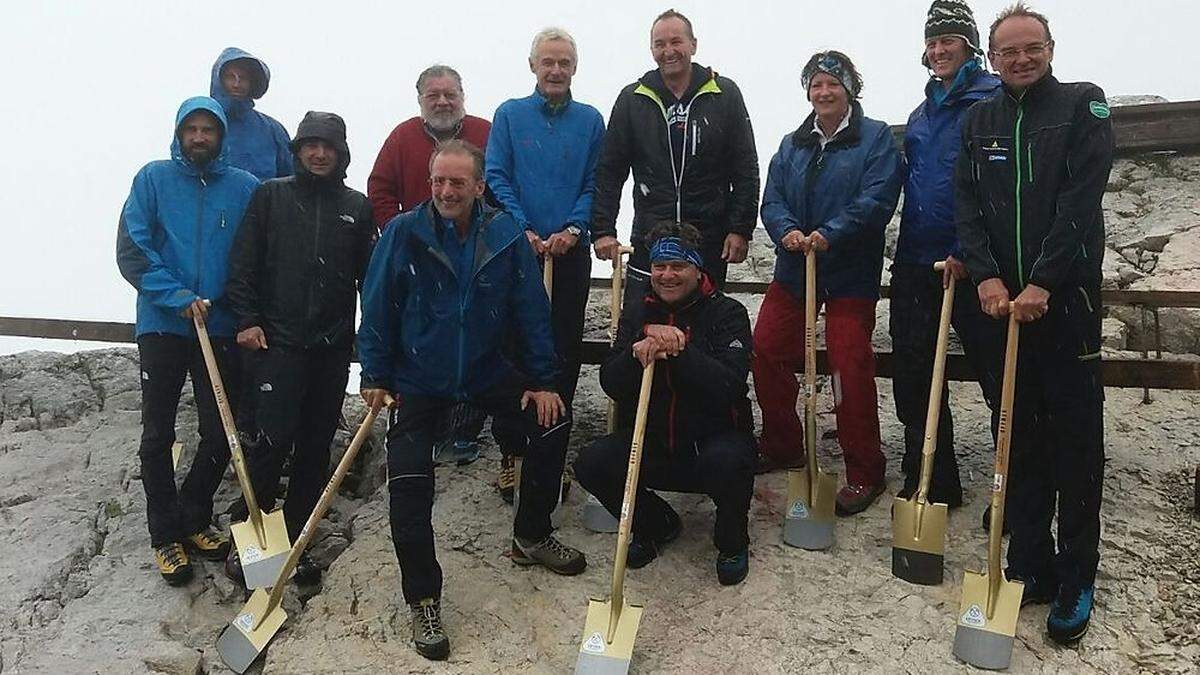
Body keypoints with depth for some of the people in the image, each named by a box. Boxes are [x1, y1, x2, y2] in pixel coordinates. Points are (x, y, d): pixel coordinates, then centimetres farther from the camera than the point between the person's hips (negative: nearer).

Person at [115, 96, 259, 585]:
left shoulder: (244, 188, 3)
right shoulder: (153, 179, 0)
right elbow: (131, 251, -6)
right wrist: (177, 296, -16)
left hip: (222, 328, 1)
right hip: (162, 325, -1)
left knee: (221, 435, 6)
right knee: (158, 436, 6)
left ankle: (194, 518, 28)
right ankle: (166, 535, 19)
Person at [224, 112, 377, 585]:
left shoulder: (357, 207, 11)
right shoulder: (270, 196, 6)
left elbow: (369, 276, 10)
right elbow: (243, 264, 3)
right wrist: (247, 320, -6)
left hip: (334, 346, 3)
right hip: (278, 339, -2)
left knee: (316, 447, 6)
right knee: (275, 439, -10)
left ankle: (294, 540, 17)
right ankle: (246, 530, 10)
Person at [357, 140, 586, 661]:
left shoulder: (507, 237, -8)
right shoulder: (403, 234, -14)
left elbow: (532, 311, -4)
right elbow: (377, 308, -7)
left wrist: (543, 380, -5)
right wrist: (375, 377, -6)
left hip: (487, 370, 3)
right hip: (417, 378, -3)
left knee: (553, 422, -2)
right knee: (408, 483, -15)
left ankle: (531, 538, 22)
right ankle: (423, 601, 2)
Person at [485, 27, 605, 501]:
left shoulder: (590, 121, 7)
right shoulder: (509, 115, 5)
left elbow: (596, 185, 3)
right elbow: (496, 178, -1)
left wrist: (573, 229, -12)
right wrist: (522, 230, -12)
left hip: (570, 251, 1)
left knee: (566, 351, 5)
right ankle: (510, 450, 11)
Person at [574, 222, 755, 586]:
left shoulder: (727, 313, -7)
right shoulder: (638, 314, 6)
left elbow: (731, 385, -22)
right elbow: (611, 384, -6)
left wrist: (678, 349, -28)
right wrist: (638, 352, -25)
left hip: (713, 437, -4)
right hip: (651, 441, 4)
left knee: (728, 461, -37)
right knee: (591, 464, -19)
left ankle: (732, 542, -2)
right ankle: (656, 525, 11)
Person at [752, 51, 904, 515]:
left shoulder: (875, 138, -2)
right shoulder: (792, 144, 14)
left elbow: (877, 200, -15)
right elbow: (772, 199, 5)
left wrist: (829, 234, -26)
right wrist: (786, 230, -16)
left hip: (850, 272, -5)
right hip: (794, 268, 6)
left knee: (851, 365, -8)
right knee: (766, 351, 3)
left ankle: (863, 472, 6)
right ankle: (781, 448, 23)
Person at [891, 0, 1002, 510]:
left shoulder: (993, 101, -5)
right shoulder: (922, 113, 18)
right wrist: (906, 249, 16)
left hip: (969, 261, -7)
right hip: (915, 259, 7)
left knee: (998, 373, 1)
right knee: (913, 376, 9)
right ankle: (931, 483, 21)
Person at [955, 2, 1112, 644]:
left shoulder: (1082, 105, 2)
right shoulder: (978, 120, 13)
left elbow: (1081, 201, -10)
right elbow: (966, 204, 5)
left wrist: (1042, 283, -18)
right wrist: (986, 276, -11)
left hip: (1066, 296, -3)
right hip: (1004, 298, 4)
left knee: (1076, 440, 1)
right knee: (1020, 439, 8)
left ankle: (1076, 580, 10)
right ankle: (1030, 567, 17)